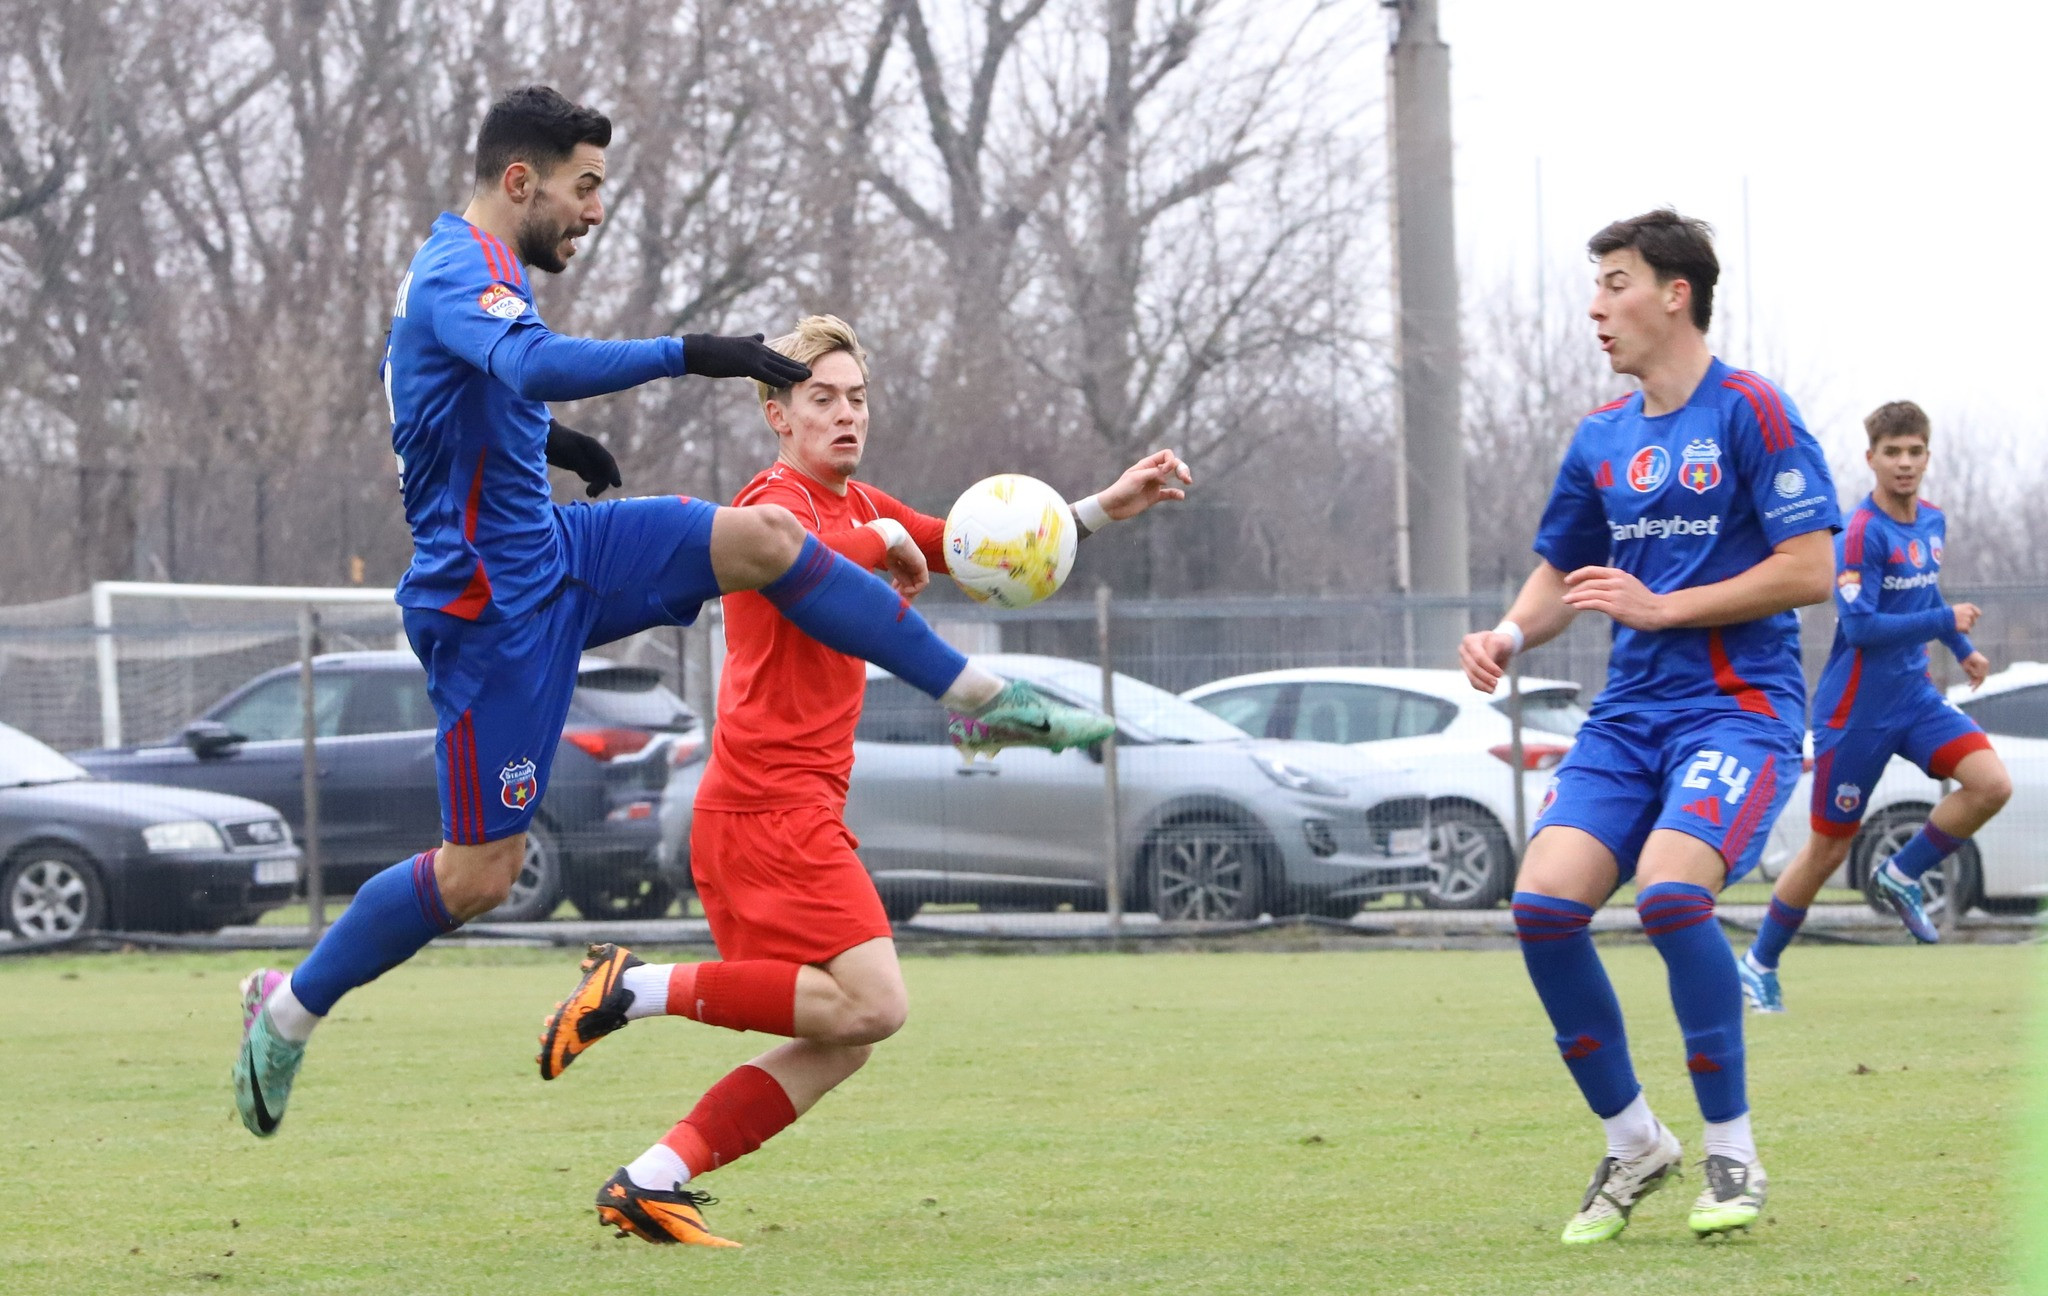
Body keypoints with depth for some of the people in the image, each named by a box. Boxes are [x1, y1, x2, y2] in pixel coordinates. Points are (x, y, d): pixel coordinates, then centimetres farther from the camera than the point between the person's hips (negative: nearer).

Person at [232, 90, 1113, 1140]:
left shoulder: (470, 267, 13)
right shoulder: (463, 268, -19)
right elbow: (533, 365, -41)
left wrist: (544, 438, 29)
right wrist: (690, 356, -43)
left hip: (549, 551, 10)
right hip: (494, 603, -10)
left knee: (763, 536, -3)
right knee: (479, 872, -5)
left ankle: (981, 698, 1)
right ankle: (288, 1010, 10)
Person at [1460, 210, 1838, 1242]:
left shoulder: (1749, 412, -7)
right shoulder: (1602, 440, 14)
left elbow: (1809, 572, -12)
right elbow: (1559, 573, 24)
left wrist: (1660, 606, -15)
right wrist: (1509, 636, 1)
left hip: (1739, 703, -7)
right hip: (1630, 712, 7)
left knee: (1669, 889, -29)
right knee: (1544, 901, -13)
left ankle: (1733, 1153, -12)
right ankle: (1632, 1140, 6)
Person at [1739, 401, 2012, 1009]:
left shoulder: (1933, 523, 6)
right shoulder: (1861, 533, -19)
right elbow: (1860, 626, -25)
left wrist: (1962, 650, 19)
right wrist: (1945, 621, -21)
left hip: (1914, 696, 7)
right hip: (1856, 709, -7)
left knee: (1992, 783, -15)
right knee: (1830, 847, 0)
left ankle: (1903, 876, 6)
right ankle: (1759, 964, 18)